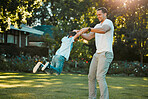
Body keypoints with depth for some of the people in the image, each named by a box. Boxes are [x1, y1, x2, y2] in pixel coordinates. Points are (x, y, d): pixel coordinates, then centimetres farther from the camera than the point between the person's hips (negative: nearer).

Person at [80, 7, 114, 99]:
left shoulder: (108, 22, -4)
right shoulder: (97, 26, 23)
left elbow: (103, 30, -28)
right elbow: (88, 37, 21)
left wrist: (88, 29, -27)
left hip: (106, 54, -9)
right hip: (97, 54, 9)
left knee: (100, 76, -20)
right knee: (91, 76, 7)